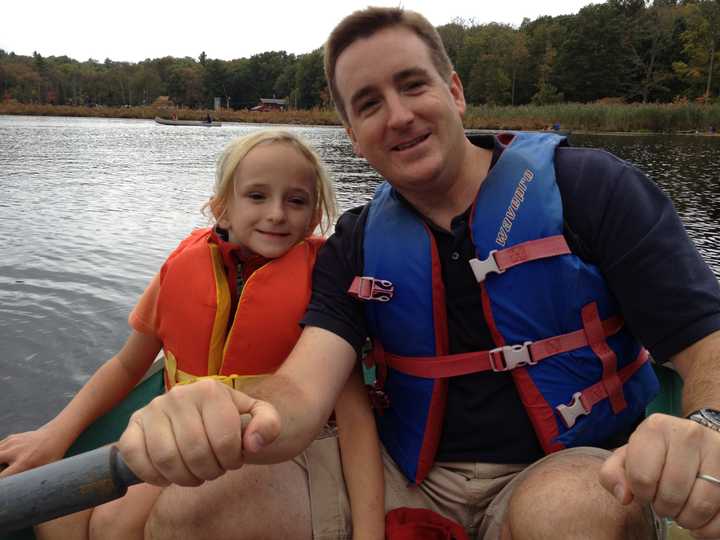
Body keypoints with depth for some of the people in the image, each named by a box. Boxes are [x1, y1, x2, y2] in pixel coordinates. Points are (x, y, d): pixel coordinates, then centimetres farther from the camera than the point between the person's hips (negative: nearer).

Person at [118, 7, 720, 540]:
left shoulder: (586, 187, -9)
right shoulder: (355, 248, 1)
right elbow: (303, 388, -14)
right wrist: (216, 421, -37)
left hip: (582, 470, -1)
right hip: (409, 479, 2)